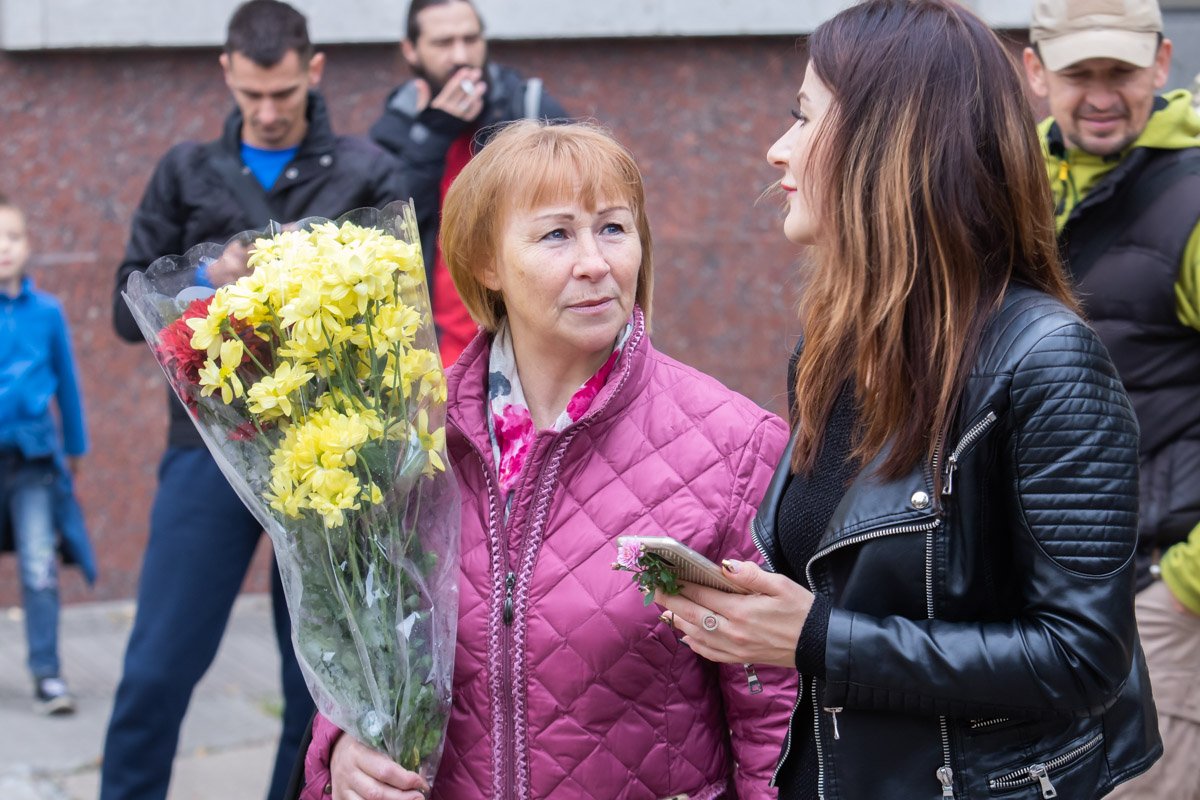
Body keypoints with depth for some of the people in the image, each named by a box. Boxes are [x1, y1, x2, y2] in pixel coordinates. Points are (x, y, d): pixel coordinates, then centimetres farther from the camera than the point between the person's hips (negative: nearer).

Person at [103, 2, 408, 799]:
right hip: (211, 446, 1)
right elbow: (130, 310, 9)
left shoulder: (368, 172, 6)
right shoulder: (187, 172, 11)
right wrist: (208, 281, -9)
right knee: (159, 668, -3)